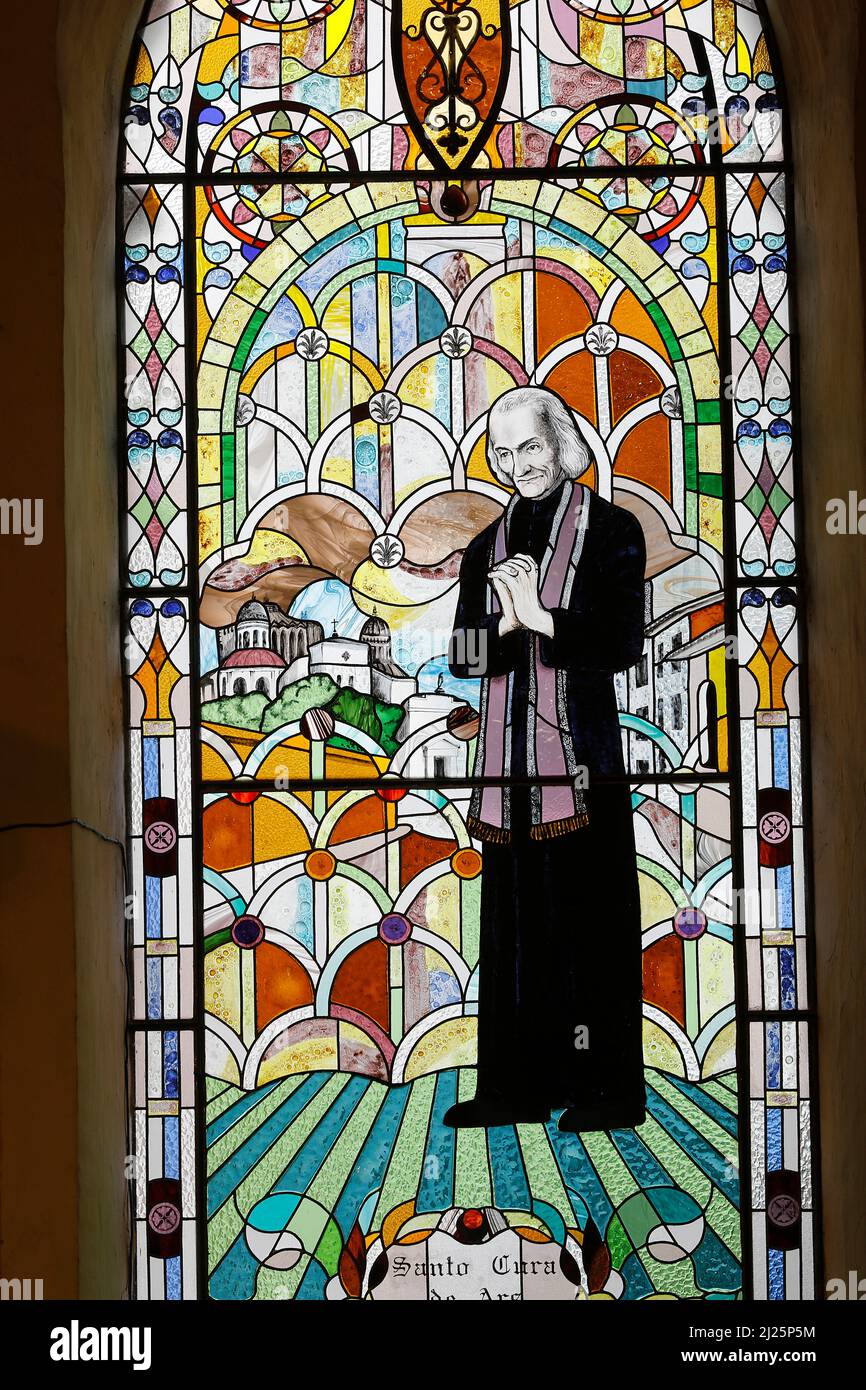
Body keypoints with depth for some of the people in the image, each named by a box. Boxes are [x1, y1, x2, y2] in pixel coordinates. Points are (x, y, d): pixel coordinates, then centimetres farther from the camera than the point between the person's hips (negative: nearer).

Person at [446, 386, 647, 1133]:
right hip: (509, 758, 5)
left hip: (580, 754, -5)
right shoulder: (488, 548, 15)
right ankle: (519, 1085, 15)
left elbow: (622, 643, -8)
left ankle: (606, 1086, 7)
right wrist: (507, 624, -12)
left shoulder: (611, 531, 1)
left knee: (589, 915, -2)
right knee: (514, 917, 7)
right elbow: (462, 656, 7)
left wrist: (539, 617, -15)